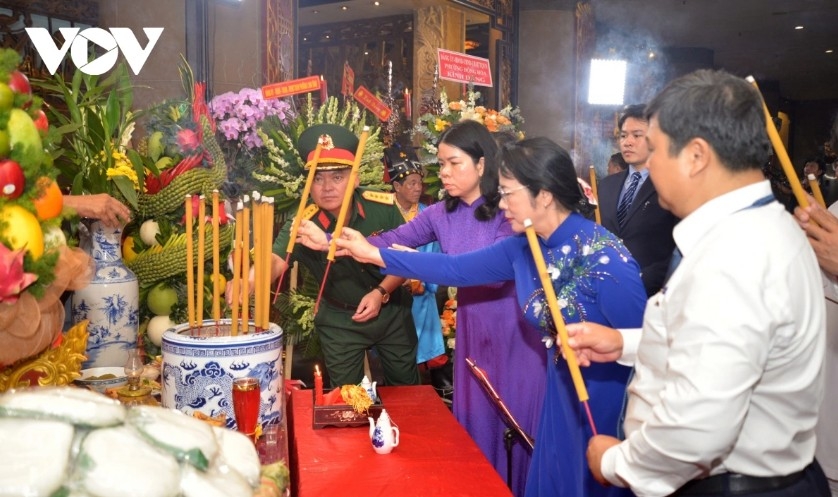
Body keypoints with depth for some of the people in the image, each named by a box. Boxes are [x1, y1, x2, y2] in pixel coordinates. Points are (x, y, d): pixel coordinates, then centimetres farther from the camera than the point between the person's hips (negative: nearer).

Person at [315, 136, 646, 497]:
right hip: (563, 395, 7)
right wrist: (373, 254, 0)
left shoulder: (604, 259, -26)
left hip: (610, 405, -6)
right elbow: (454, 269, 0)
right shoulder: (523, 248, -4)